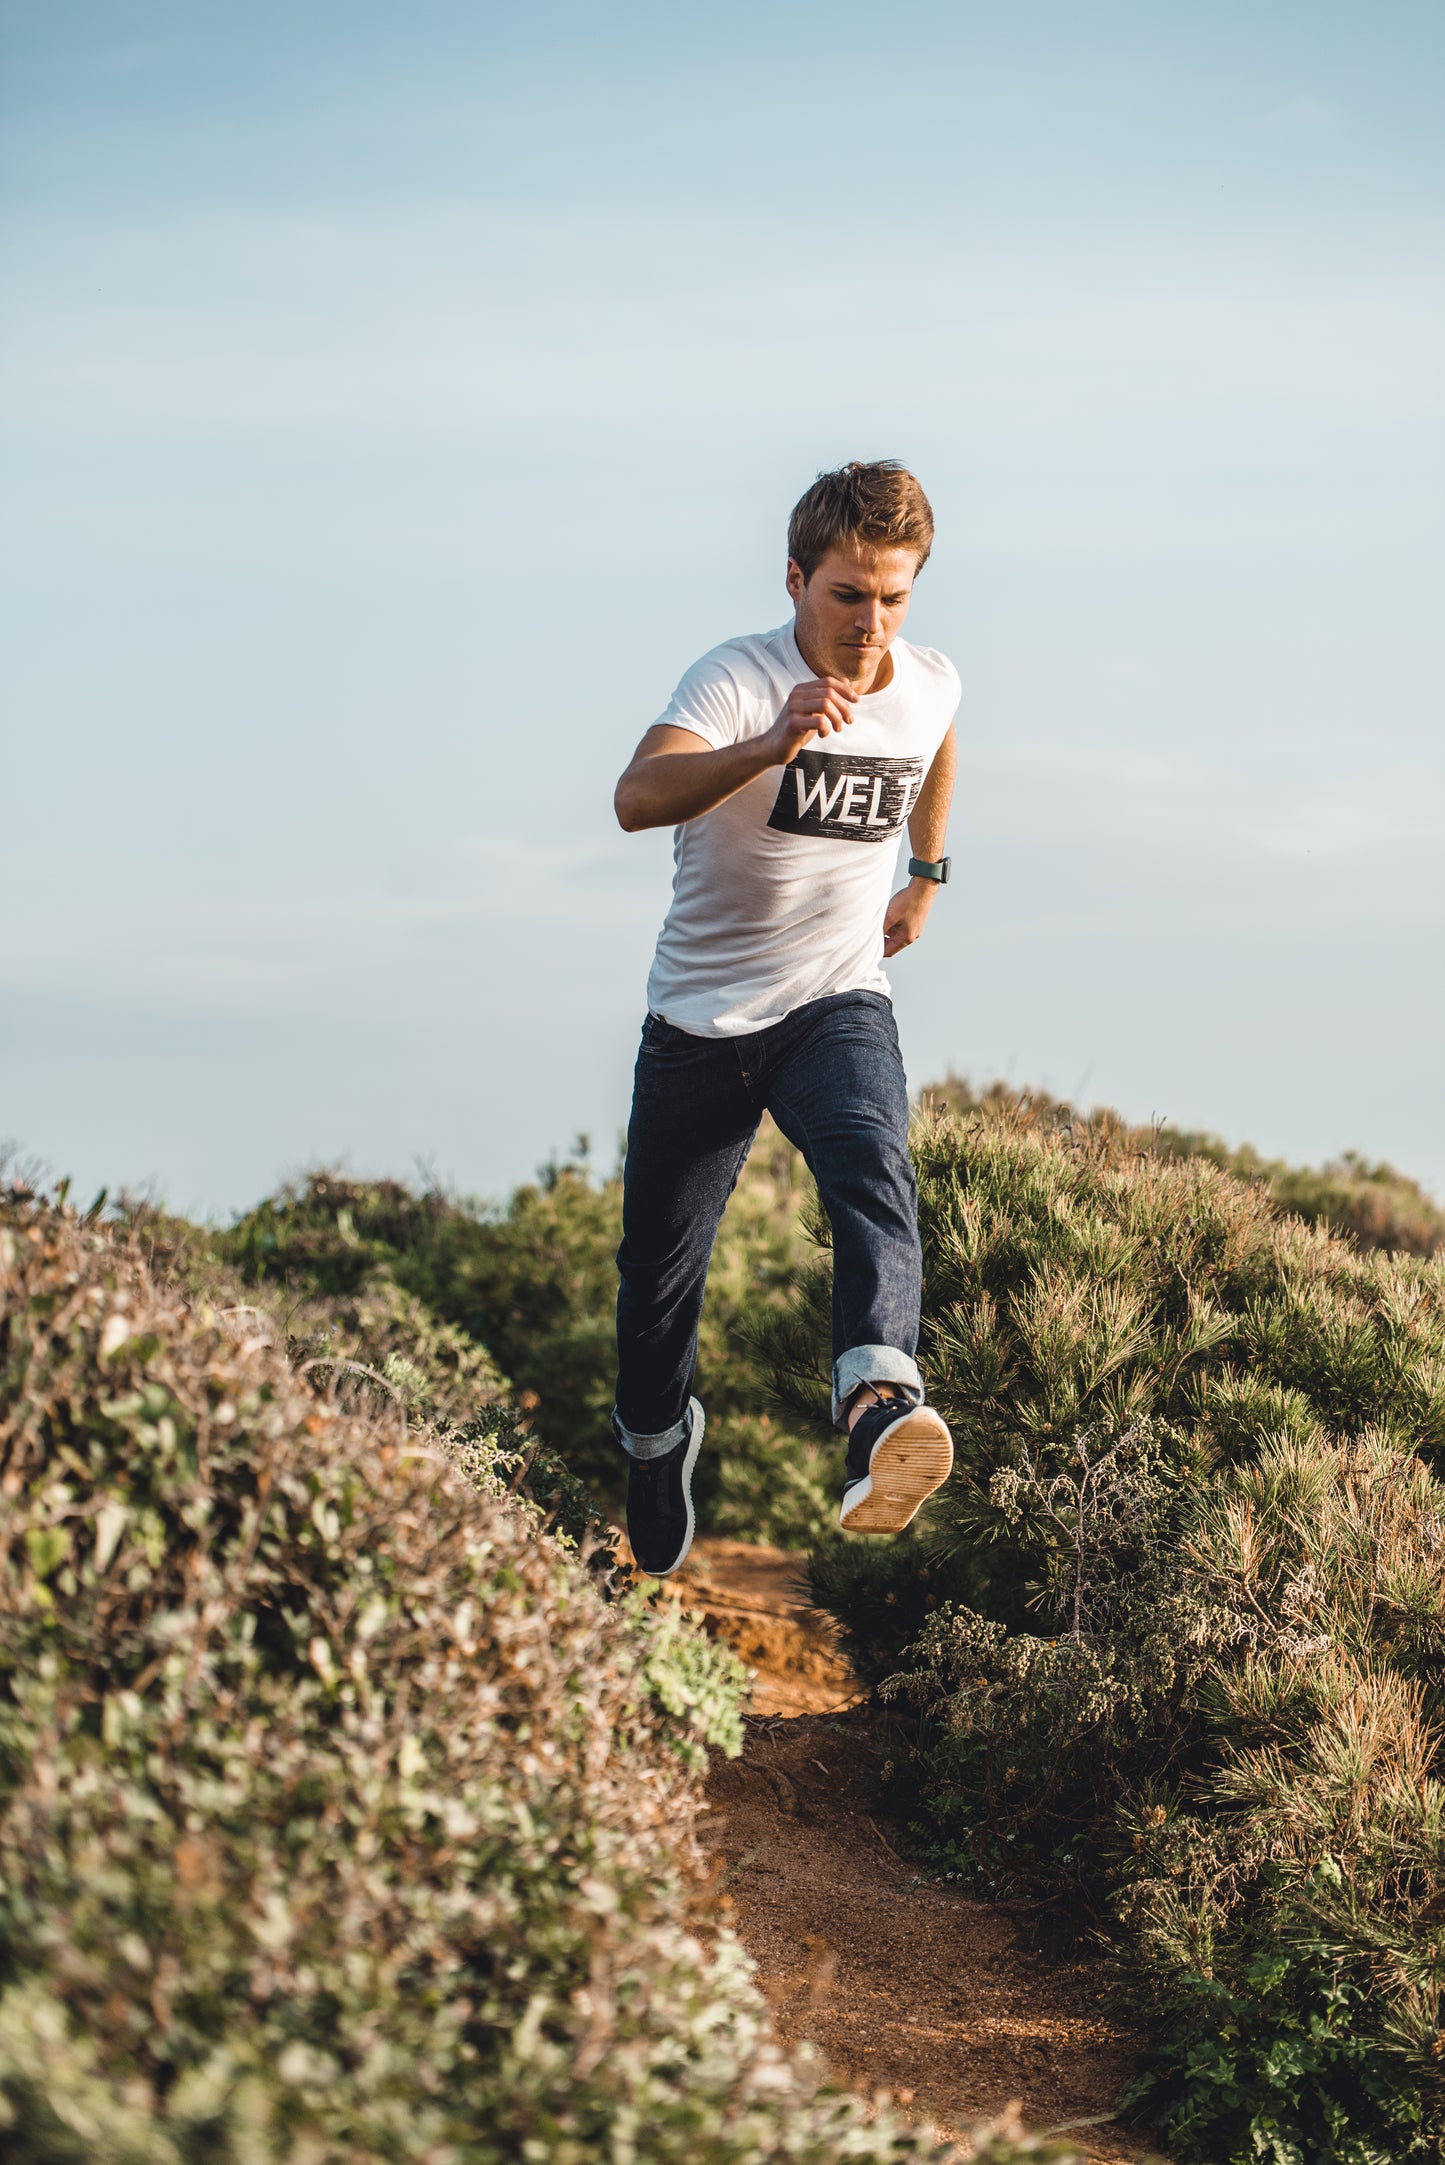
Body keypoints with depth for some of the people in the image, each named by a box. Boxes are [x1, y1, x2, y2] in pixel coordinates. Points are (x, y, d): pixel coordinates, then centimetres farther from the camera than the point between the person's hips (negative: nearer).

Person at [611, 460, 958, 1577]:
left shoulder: (932, 684, -1)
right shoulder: (738, 677, -17)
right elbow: (638, 798, -38)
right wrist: (772, 746, -52)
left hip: (838, 1004, 1)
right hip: (701, 1017, -1)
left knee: (874, 1179, -30)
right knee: (661, 1261, 9)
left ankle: (880, 1403, -54)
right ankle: (656, 1435, 40)